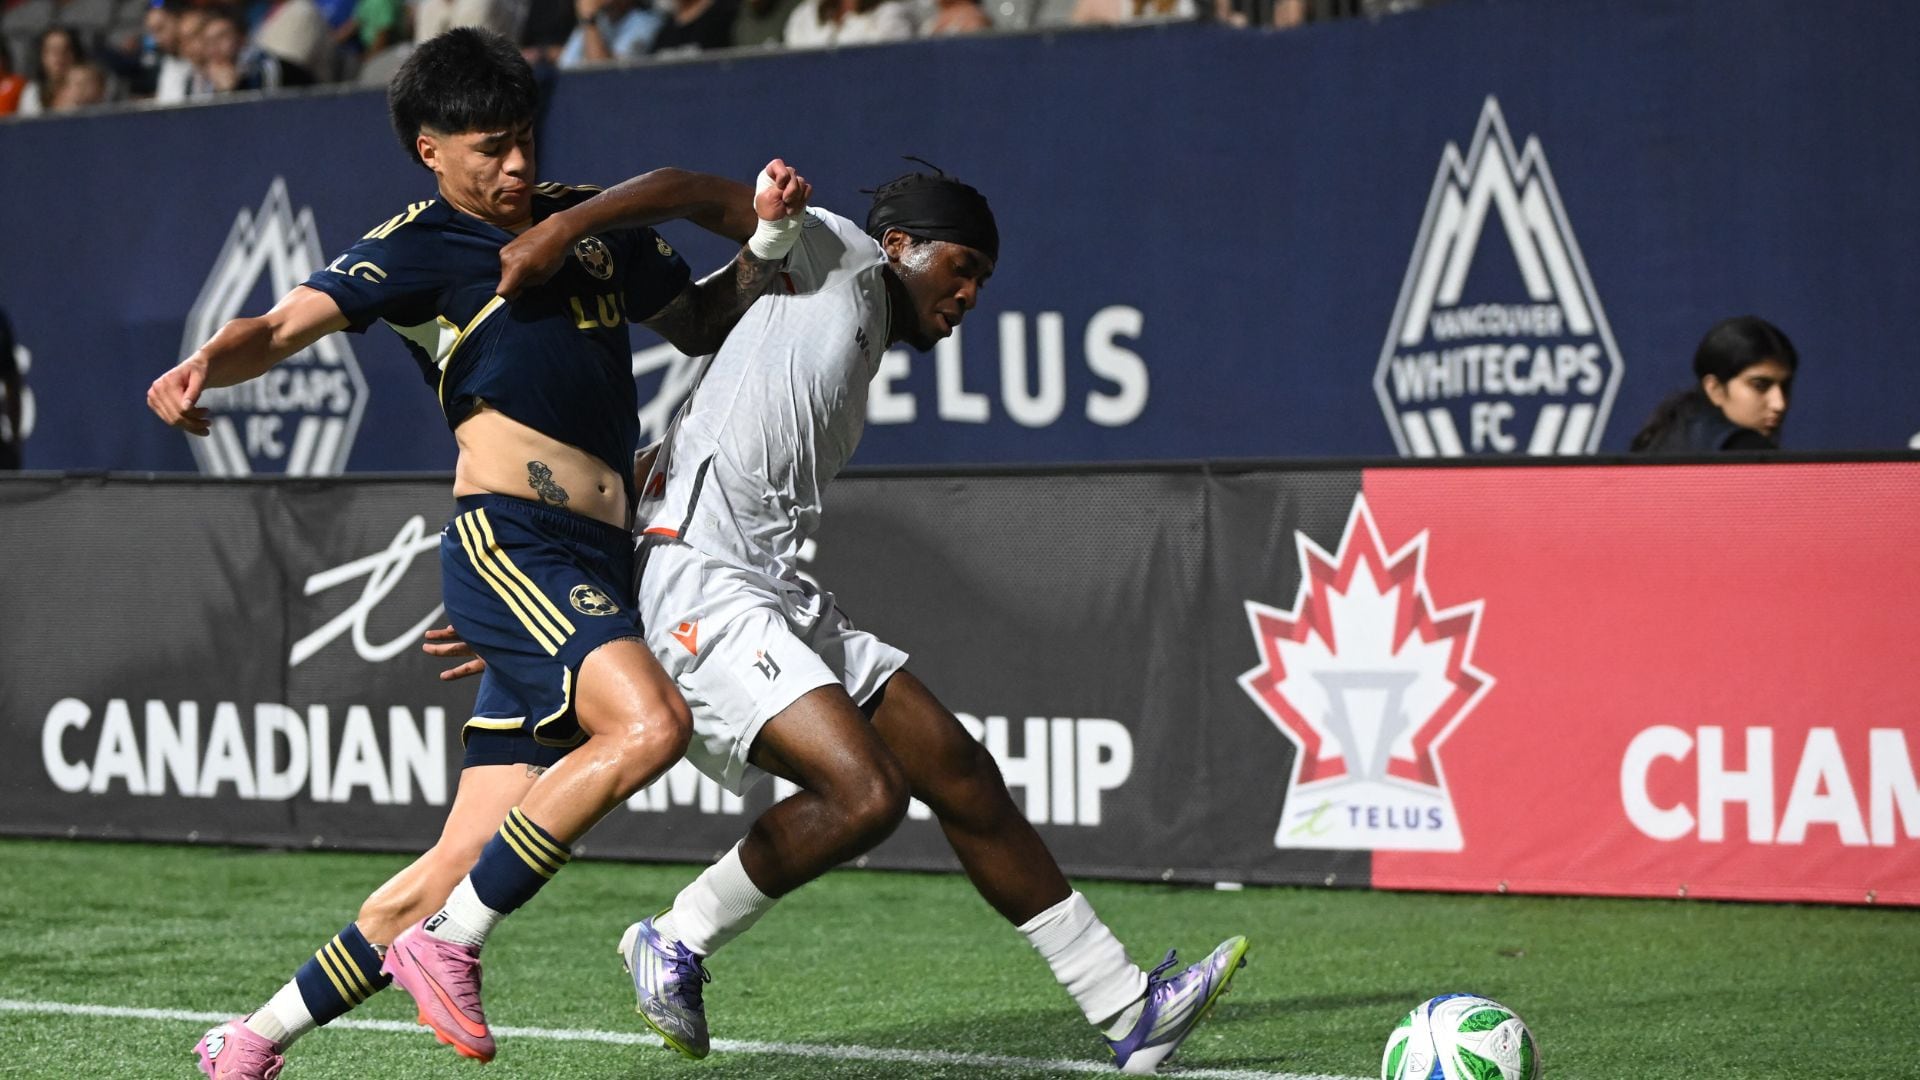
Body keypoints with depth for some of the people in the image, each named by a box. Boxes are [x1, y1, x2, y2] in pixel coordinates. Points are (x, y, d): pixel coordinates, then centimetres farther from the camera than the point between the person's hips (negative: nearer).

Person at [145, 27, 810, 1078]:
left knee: (465, 864, 3)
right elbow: (285, 325, -13)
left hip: (589, 571, 7)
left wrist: (767, 241, 14)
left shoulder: (592, 222, 20)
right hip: (508, 539, -7)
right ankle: (448, 941, -19)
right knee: (647, 723, -32)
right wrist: (205, 364, -35)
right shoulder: (417, 246, 0)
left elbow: (703, 323, 33)